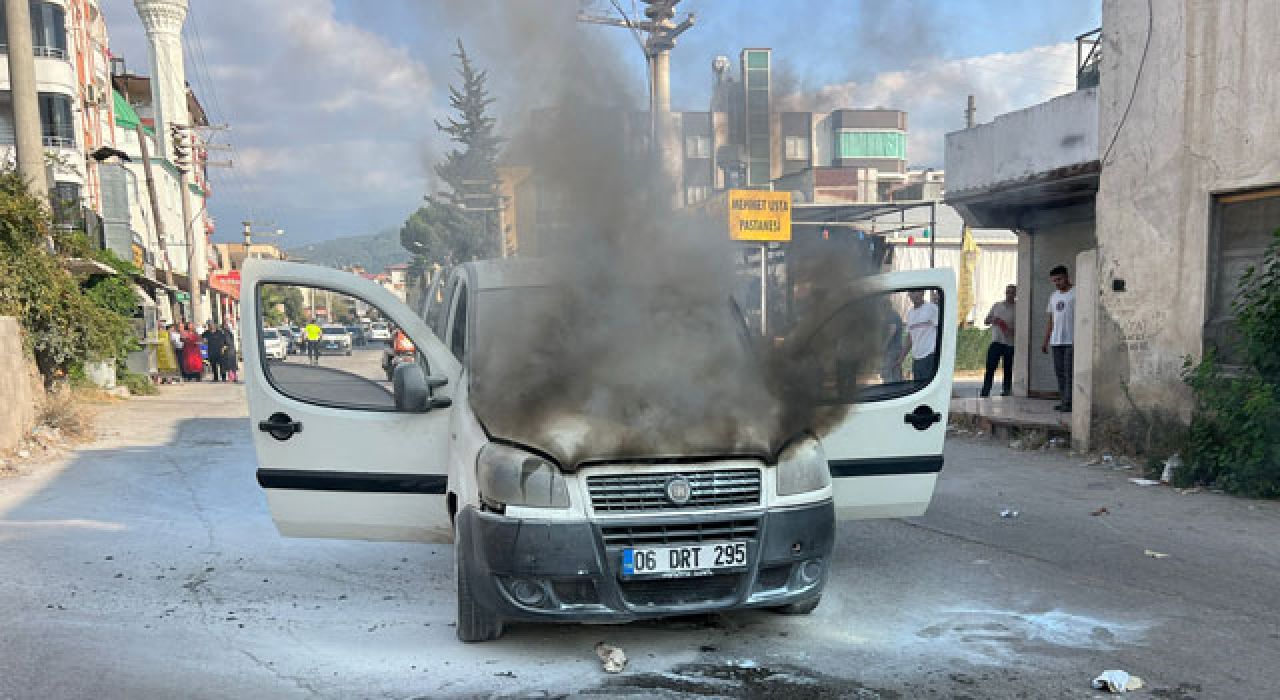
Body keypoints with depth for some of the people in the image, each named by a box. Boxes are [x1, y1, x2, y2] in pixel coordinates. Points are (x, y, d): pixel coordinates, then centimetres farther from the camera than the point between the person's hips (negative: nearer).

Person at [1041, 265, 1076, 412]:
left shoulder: (1076, 293, -4)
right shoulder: (1054, 296, 18)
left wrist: (1078, 339, -18)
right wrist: (1045, 341, 16)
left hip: (1071, 340, -7)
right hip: (1056, 341, 7)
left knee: (1069, 372, -8)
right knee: (1059, 372, 7)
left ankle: (1069, 402, -8)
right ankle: (1064, 401, 13)